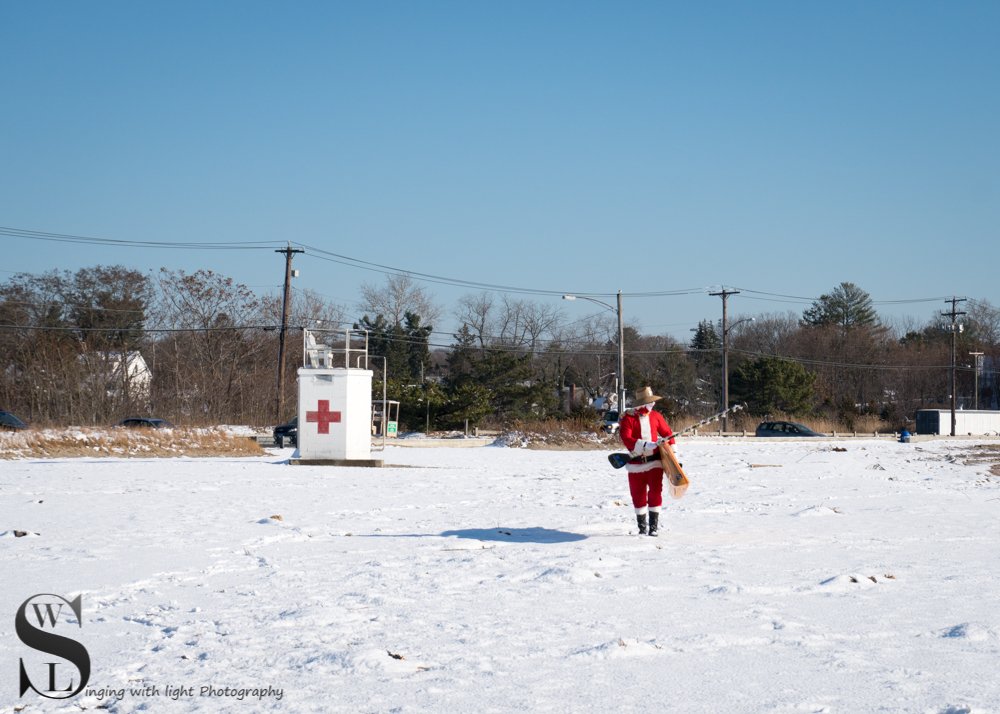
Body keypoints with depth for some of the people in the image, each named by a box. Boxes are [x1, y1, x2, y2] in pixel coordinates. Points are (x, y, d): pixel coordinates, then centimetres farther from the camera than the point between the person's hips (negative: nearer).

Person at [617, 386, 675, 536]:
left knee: (655, 493, -6)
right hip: (636, 463, -2)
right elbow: (626, 439, -19)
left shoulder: (655, 416, 4)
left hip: (654, 461, 2)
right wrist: (646, 445, -28)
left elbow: (668, 433, 12)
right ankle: (642, 526, 18)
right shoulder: (628, 418, -7)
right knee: (638, 495, 5)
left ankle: (654, 526, 1)